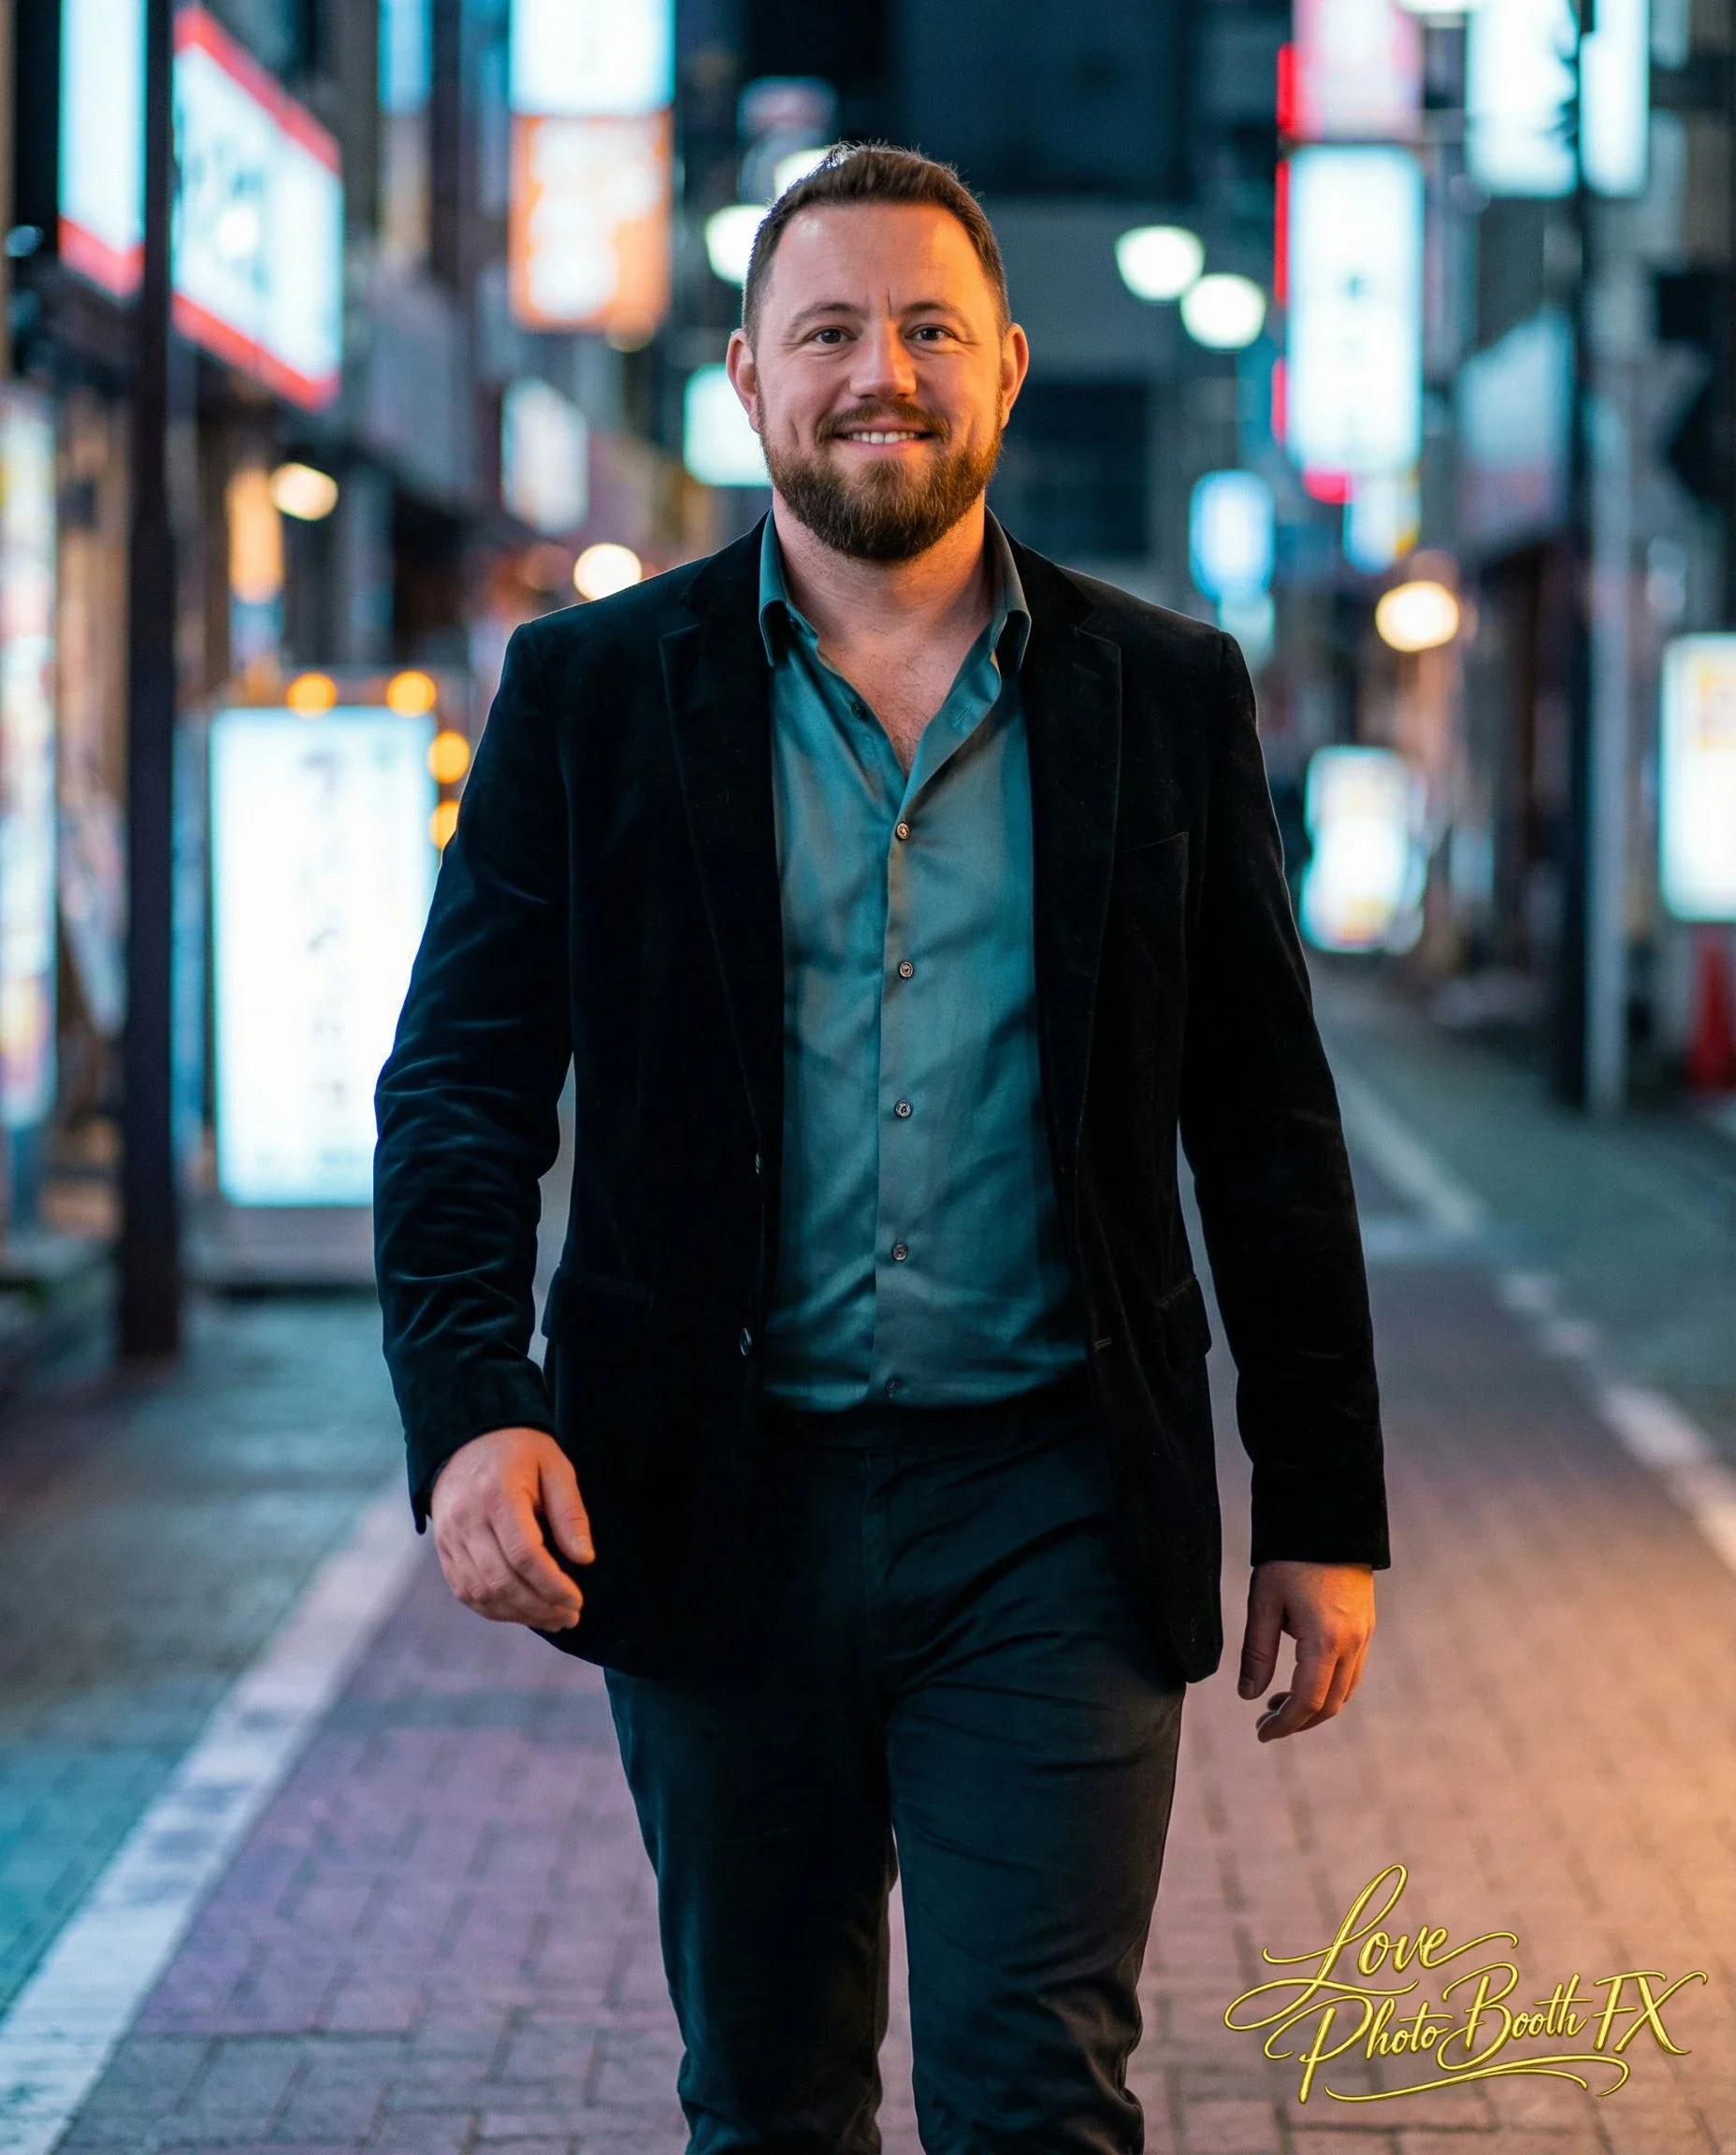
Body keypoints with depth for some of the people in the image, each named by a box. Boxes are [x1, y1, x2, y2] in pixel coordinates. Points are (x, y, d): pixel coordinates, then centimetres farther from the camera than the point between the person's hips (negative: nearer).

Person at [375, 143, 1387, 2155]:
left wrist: (1325, 1513, 5)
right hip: (718, 1510, 1)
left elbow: (1270, 1137, 8)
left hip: (1050, 1517, -1)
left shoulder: (1168, 696, 5)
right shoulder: (592, 690, 4)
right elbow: (458, 1082, 1)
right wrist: (470, 1406, -16)